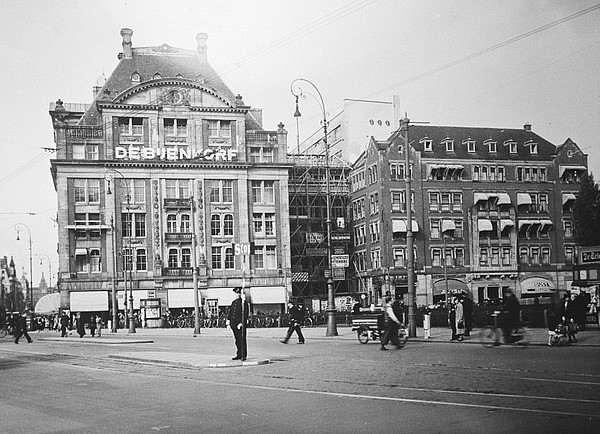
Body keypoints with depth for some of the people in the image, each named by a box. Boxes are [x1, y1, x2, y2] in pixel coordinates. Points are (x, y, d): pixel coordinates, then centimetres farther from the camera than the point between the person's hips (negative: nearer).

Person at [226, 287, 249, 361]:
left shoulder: (244, 302, -5)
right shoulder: (233, 302, 17)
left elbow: (245, 314, -10)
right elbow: (230, 312, 19)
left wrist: (241, 323, -18)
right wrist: (228, 320, 4)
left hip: (240, 325, -7)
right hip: (234, 324, 7)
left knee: (242, 340, -4)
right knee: (237, 341, 11)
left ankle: (243, 355, 1)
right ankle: (239, 355, 16)